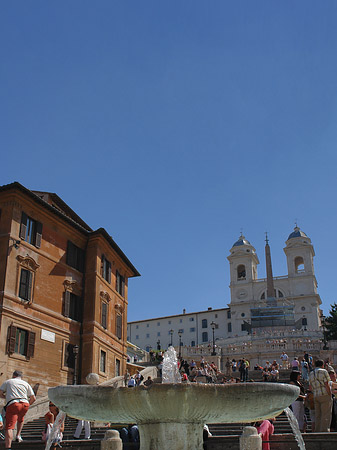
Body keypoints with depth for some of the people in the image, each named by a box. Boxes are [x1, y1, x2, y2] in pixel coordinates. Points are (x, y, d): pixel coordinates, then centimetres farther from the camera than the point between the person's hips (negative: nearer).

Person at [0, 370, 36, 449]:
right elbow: (33, 398, 16)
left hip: (12, 404, -3)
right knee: (20, 420, 33)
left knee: (9, 427, -10)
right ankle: (18, 436, 22)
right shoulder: (26, 384, 22)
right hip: (25, 404, 3)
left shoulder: (8, 382, 19)